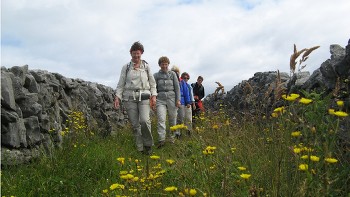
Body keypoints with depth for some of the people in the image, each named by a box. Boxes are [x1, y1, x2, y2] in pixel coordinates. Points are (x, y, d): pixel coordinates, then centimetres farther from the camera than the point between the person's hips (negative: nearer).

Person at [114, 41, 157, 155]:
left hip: (144, 97, -1)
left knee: (144, 120, -22)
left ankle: (148, 144, -1)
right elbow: (121, 84, 9)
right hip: (129, 97, 1)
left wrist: (153, 96, -2)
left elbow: (152, 83, 10)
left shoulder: (146, 66, 10)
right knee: (135, 124, -1)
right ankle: (140, 149, 10)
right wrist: (117, 97, -3)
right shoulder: (126, 67, 9)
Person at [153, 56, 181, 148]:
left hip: (171, 97, 1)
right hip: (160, 99, 0)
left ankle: (172, 137, 24)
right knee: (161, 119, -15)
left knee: (172, 119, 6)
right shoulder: (156, 75, 9)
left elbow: (177, 87, 5)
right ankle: (161, 140, -17)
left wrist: (178, 100, -2)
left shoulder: (172, 74, 8)